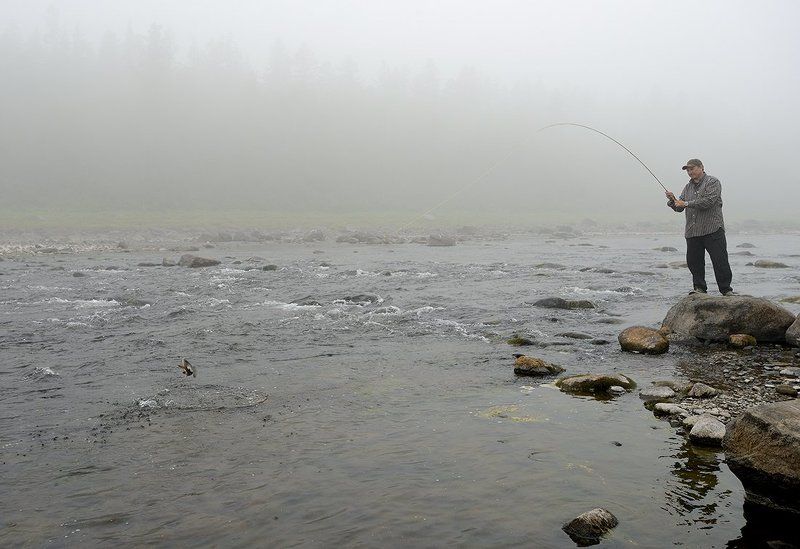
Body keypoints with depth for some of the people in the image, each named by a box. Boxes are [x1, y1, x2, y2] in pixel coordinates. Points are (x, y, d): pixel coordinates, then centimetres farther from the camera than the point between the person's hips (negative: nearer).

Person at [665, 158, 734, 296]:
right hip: (692, 232, 6)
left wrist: (686, 203, -14)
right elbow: (679, 208, 17)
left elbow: (709, 201, -16)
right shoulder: (688, 187, 20)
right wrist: (673, 200, -4)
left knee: (720, 261, -6)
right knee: (693, 261, 3)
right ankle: (699, 288, 14)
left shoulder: (712, 182, 0)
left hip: (712, 229, -6)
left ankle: (726, 290, 1)